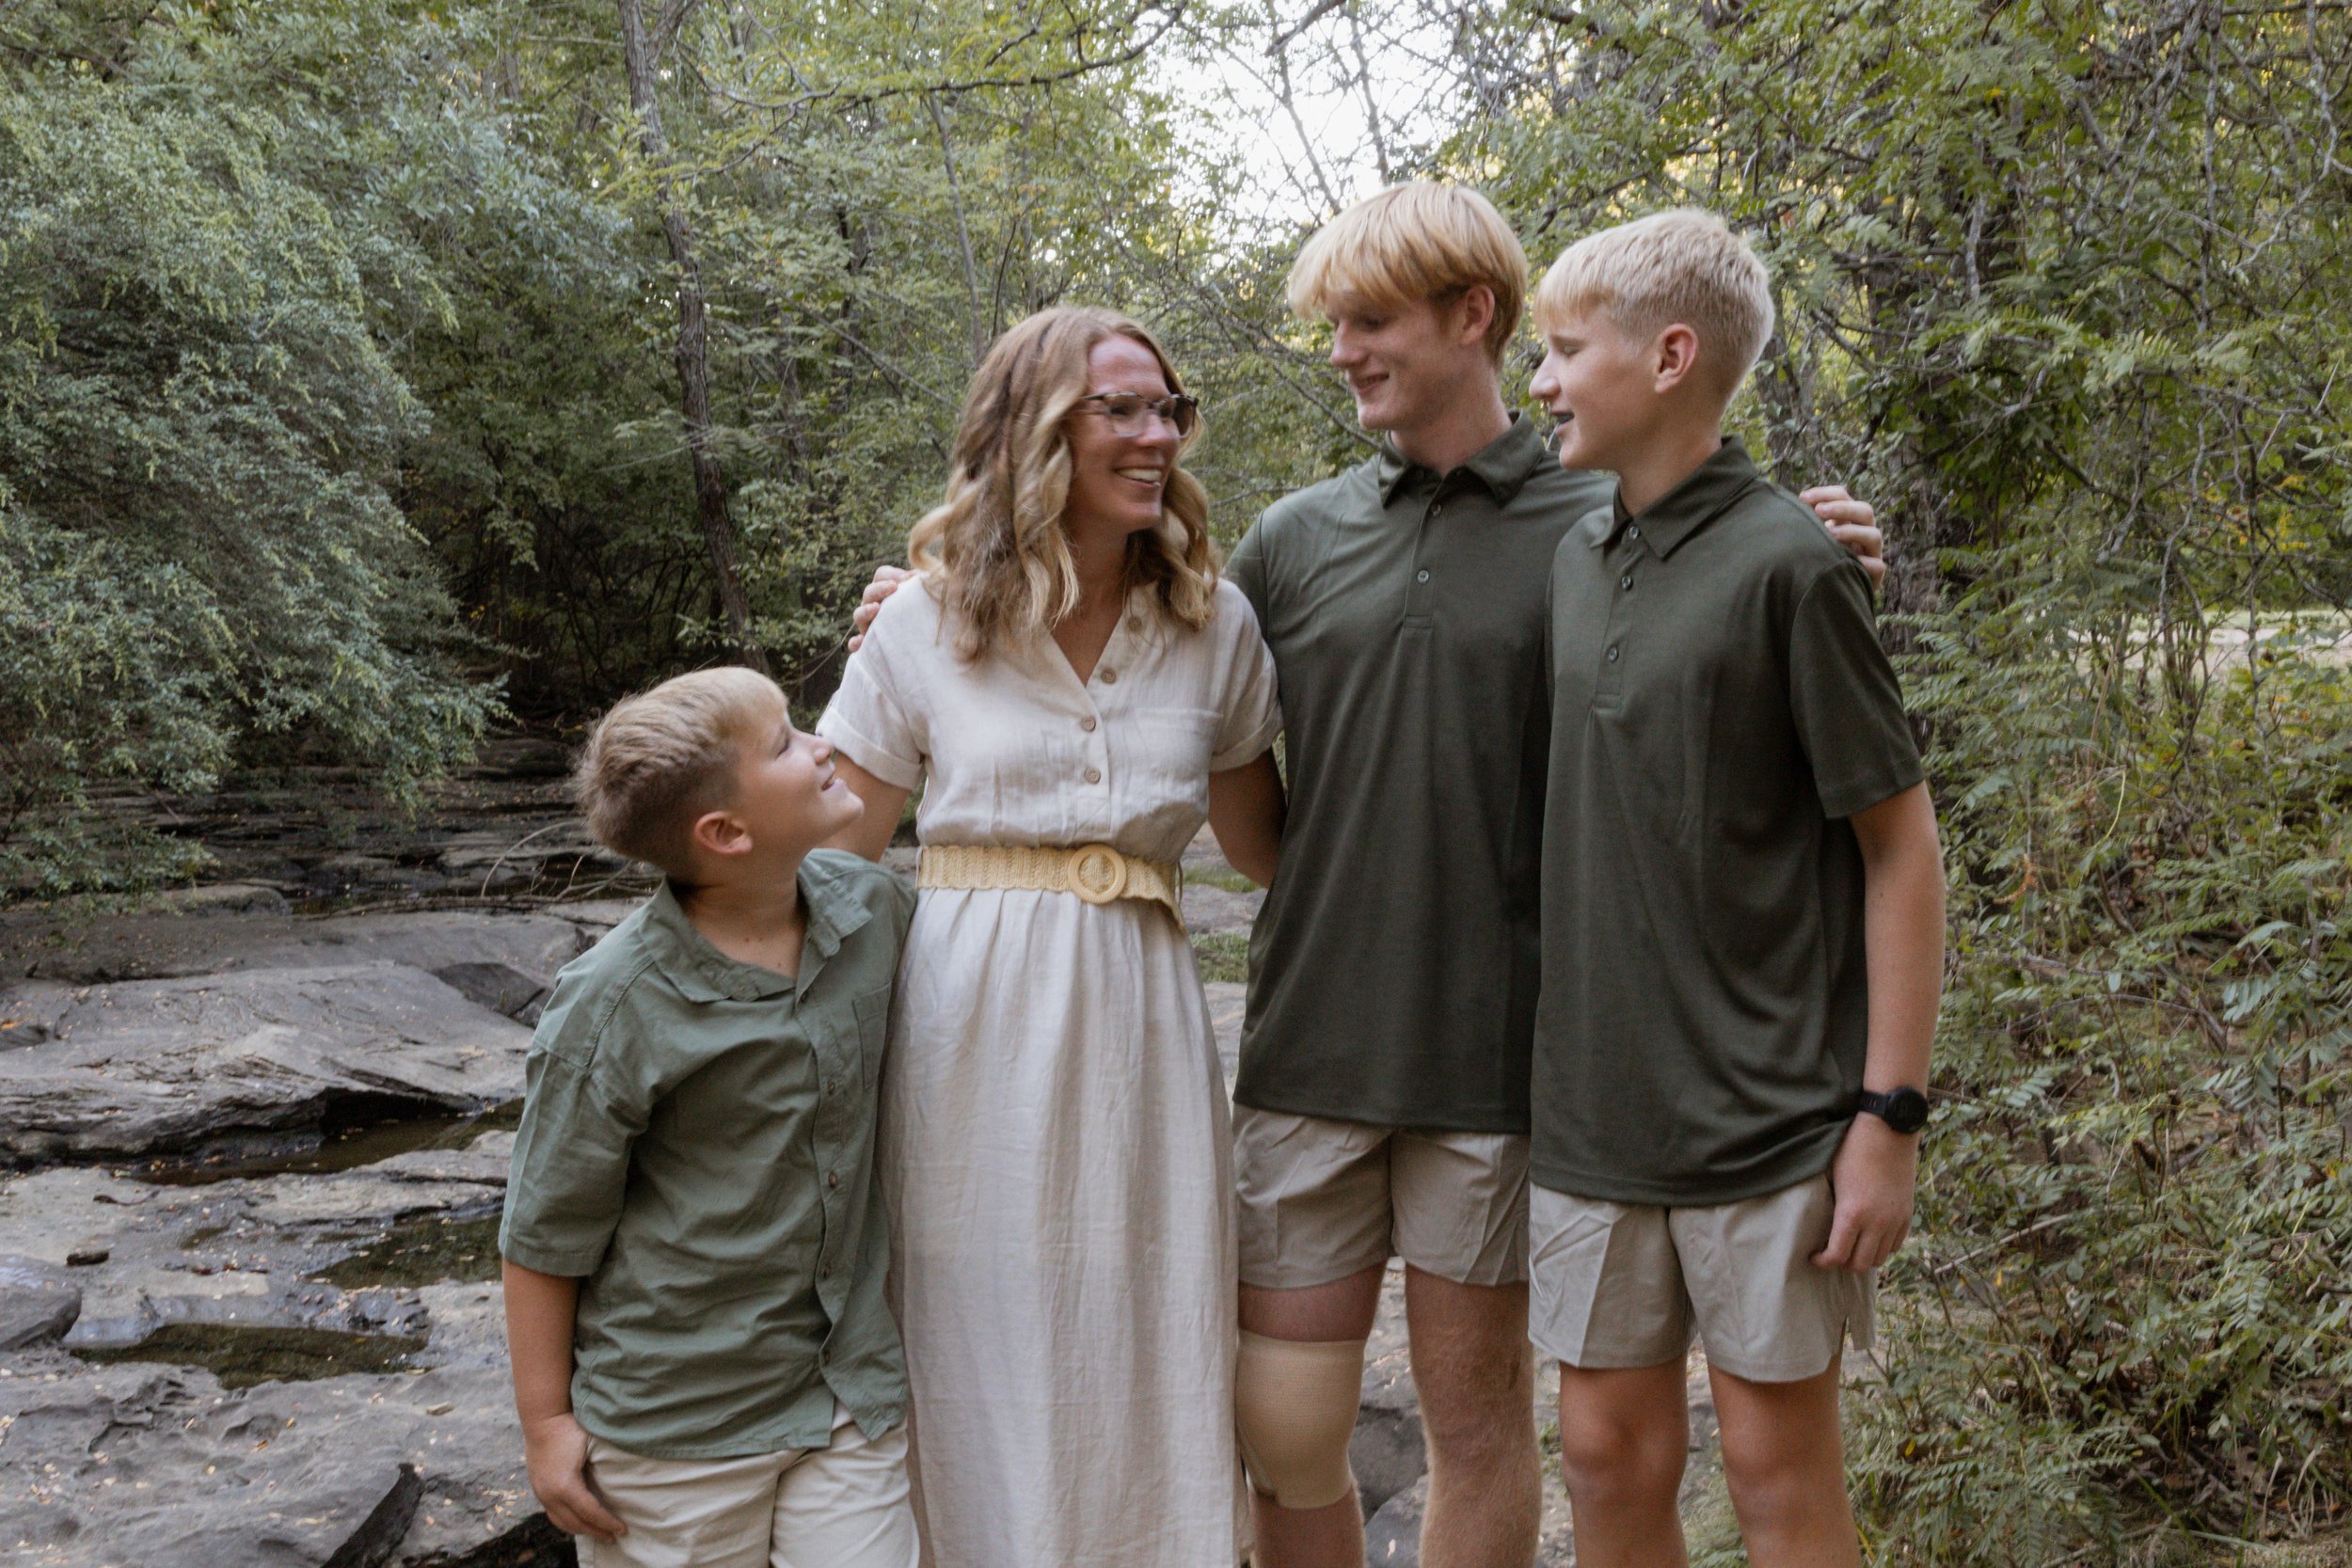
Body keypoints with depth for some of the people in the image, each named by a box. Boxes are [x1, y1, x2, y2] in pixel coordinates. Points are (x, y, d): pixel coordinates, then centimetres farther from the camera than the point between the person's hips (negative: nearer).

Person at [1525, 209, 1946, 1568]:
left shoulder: (1788, 565, -11)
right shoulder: (1578, 559, 8)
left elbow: (1902, 850, -9)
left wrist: (1891, 1114, -12)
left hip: (1771, 1122, -5)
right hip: (1594, 1114, 6)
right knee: (1613, 1456, 12)